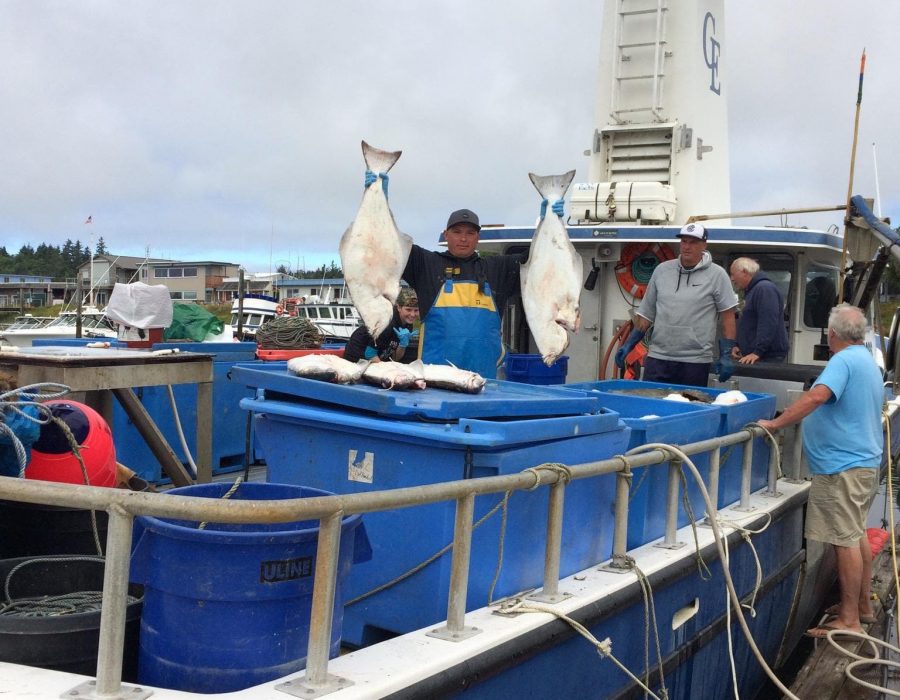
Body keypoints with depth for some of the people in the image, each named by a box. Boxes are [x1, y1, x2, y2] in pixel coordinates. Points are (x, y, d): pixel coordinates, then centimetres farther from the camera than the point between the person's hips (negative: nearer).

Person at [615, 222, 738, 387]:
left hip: (695, 361, -3)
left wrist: (726, 355, -5)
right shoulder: (662, 270, 8)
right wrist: (629, 344, 10)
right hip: (657, 357, 3)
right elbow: (647, 313, 14)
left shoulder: (717, 275, -1)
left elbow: (727, 316, 0)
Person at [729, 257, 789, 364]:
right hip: (751, 356, 10)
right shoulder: (751, 291, 22)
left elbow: (768, 324, -22)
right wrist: (738, 346, 15)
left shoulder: (764, 288, -12)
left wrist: (757, 352, -26)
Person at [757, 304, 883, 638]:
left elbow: (817, 396, -33)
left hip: (843, 465, -11)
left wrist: (775, 424, -30)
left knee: (846, 541, -6)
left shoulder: (844, 361, -17)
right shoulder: (868, 361, 16)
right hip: (866, 460, 11)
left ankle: (849, 620, -1)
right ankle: (862, 604, 30)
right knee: (857, 534, 19)